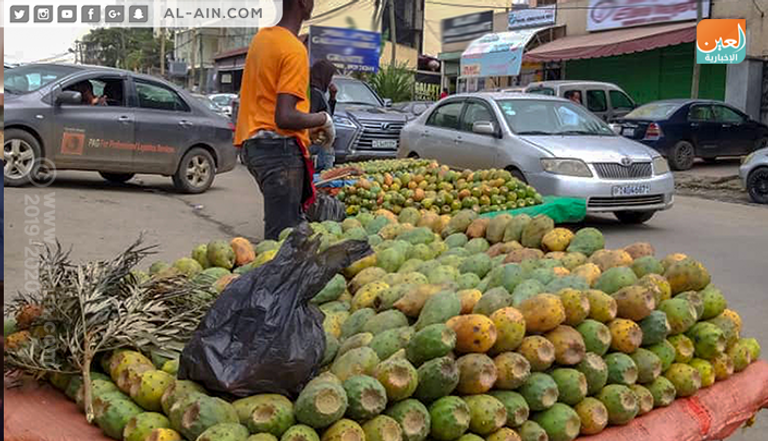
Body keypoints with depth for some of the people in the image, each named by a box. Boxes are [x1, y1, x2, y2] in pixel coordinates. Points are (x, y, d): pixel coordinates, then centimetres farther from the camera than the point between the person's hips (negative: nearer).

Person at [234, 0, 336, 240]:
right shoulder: (294, 50, -16)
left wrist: (306, 129, 23)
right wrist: (323, 120, -6)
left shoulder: (261, 37, 13)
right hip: (280, 148, -10)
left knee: (294, 222, 17)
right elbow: (284, 118, -23)